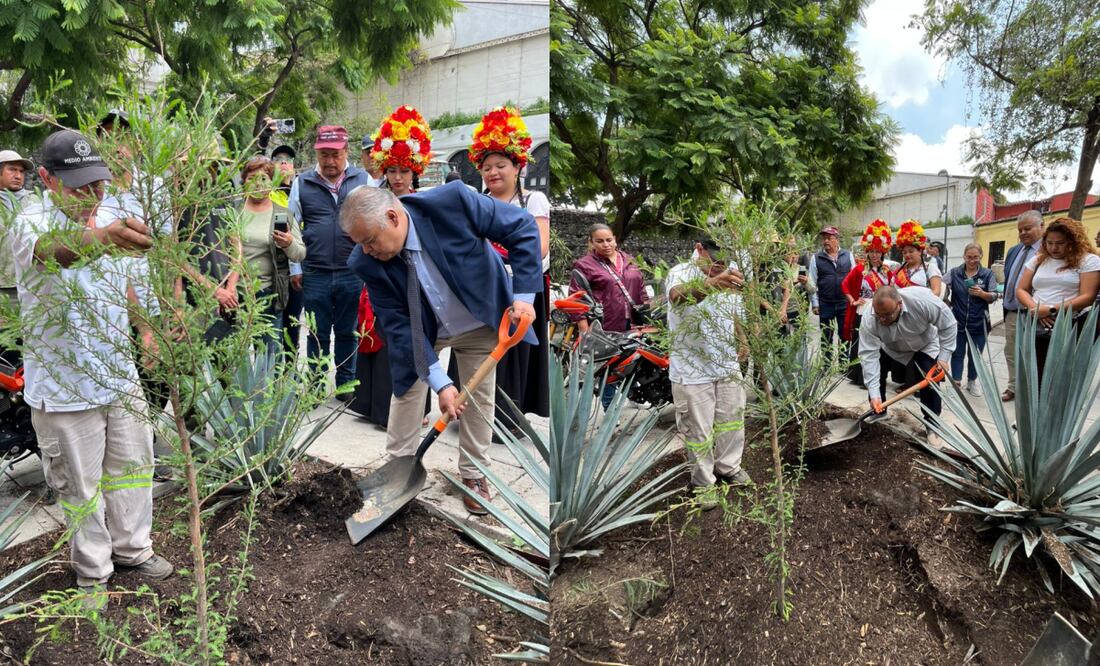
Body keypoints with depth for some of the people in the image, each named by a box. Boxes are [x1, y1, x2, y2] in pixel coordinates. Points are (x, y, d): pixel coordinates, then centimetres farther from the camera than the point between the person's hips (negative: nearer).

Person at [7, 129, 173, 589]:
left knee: (132, 465, 17)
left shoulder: (102, 219, 5)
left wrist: (144, 326, 16)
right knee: (82, 485, 6)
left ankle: (132, 548, 35)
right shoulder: (34, 221, -18)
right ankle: (93, 573, 24)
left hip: (119, 374, 7)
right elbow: (52, 250, -45)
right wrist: (100, 239, -66)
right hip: (65, 384, -7)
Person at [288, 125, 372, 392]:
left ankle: (346, 384, 24)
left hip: (353, 273, 0)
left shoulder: (364, 180, 5)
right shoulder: (302, 183, 6)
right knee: (318, 334, 10)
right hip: (315, 274, 0)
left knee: (348, 333, 11)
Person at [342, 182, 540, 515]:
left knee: (479, 397, 8)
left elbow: (523, 227, -25)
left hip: (480, 321, -1)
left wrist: (523, 294, -29)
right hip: (421, 329, 1)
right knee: (406, 389, 8)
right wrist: (439, 382, -27)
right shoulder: (367, 262, -26)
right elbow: (399, 325, -22)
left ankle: (474, 473, 27)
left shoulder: (452, 201, -36)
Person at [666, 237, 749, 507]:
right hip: (692, 371, -6)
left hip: (727, 367, 6)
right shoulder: (682, 273, -18)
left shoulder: (730, 277, 4)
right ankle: (703, 483, 24)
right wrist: (714, 282, -61)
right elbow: (679, 295, -43)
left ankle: (728, 468, 41)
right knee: (699, 431, 6)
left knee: (731, 422, 19)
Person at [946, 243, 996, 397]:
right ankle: (956, 383, 16)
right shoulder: (954, 272, 1)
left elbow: (994, 296, -1)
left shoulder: (987, 274, 0)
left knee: (975, 355, 12)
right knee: (957, 354, 7)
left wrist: (982, 294, -21)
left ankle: (972, 382, 28)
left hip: (978, 323, 0)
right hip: (957, 321, 0)